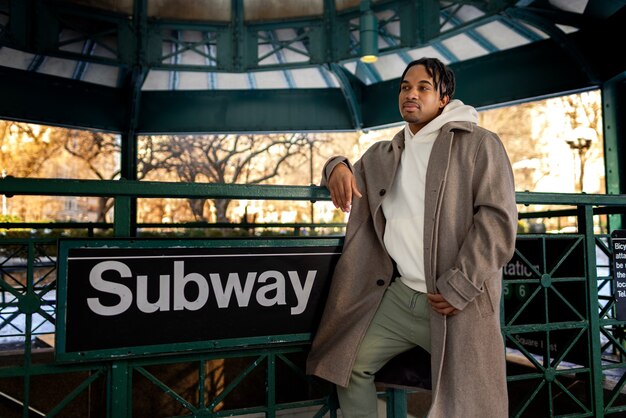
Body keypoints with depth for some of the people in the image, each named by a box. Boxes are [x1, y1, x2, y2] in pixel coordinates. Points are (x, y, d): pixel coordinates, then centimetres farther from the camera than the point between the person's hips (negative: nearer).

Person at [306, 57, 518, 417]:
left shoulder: (478, 144, -2)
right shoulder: (384, 154, 15)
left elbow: (498, 218, -10)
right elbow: (353, 178, 30)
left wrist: (459, 287, -17)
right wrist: (337, 167, 3)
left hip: (460, 303, -4)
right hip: (399, 294, 5)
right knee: (353, 364, 6)